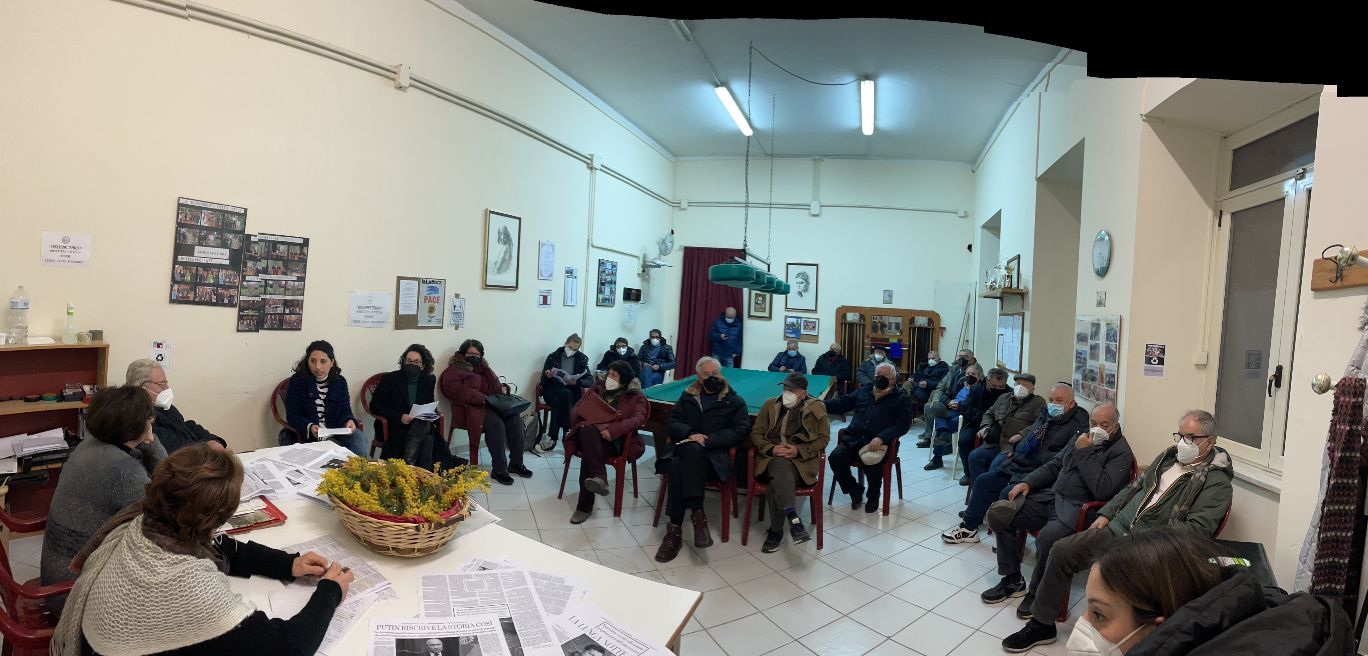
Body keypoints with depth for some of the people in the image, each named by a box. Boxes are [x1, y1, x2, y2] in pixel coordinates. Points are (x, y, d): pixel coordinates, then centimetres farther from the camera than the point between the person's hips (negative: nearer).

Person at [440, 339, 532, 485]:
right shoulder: (454, 370, 2)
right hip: (471, 409, -7)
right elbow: (453, 389, -17)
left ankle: (516, 463, -10)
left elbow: (496, 384, 34)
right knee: (496, 423, -33)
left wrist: (502, 389, 7)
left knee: (515, 418, -19)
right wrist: (481, 398, -23)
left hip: (492, 405, 7)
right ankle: (498, 470, -25)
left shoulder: (483, 368, 23)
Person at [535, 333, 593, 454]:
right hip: (552, 391, -1)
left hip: (572, 393, 1)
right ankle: (566, 434, -32)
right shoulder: (553, 356, 4)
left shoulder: (582, 359, 7)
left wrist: (576, 382, -20)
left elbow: (590, 381, -1)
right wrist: (548, 376, -21)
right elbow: (543, 381, 3)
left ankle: (552, 438, -30)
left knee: (559, 401, -34)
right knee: (565, 394, -34)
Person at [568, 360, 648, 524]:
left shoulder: (636, 397, 12)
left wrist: (613, 429, -24)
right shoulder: (598, 390, 26)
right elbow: (576, 409, 20)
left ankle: (585, 505, -34)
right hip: (588, 433, 3)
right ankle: (599, 478, -47)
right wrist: (580, 423, -5)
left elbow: (638, 418, -7)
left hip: (613, 439, -3)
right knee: (588, 430, -36)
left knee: (589, 451, -35)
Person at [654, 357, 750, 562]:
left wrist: (707, 439, -13)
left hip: (714, 456, -2)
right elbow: (671, 423, 11)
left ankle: (675, 528, -33)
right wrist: (691, 434, -11)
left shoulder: (734, 401, 12)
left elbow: (740, 431, -2)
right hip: (684, 448, 3)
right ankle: (697, 514, -33)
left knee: (683, 467, -36)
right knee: (677, 466, -35)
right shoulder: (688, 396, 20)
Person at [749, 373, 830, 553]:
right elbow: (756, 433, 12)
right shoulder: (770, 405, 16)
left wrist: (799, 450, -10)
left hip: (801, 460, -1)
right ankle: (794, 521, -45)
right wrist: (771, 449, -8)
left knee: (777, 480, -34)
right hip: (771, 458, 2)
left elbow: (824, 438, 5)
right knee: (781, 467, -37)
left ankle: (776, 531, -24)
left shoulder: (817, 408, 10)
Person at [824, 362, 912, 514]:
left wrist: (881, 438, -22)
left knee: (872, 464, -33)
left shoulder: (900, 398, 6)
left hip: (878, 442, -4)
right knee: (835, 457, -21)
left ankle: (873, 496, 2)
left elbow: (902, 424, -6)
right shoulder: (864, 391, 18)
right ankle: (854, 490, 6)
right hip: (853, 438, 4)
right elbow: (843, 403, 18)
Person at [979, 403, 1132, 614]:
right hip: (1051, 496, 7)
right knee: (998, 513, -11)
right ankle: (1012, 580, 4)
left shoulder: (1121, 453, -4)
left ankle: (1037, 592, -9)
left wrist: (1085, 453, -14)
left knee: (1048, 537, -37)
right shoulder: (1082, 438, 17)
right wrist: (1027, 482, 7)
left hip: (1078, 508, -7)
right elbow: (1053, 466, 22)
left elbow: (1102, 490, -19)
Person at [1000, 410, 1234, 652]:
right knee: (1061, 550, -7)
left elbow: (1197, 528, -16)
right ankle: (1041, 624, 4)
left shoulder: (1216, 482, -6)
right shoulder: (1169, 456, 15)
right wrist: (1105, 514, 11)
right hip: (1115, 529, 7)